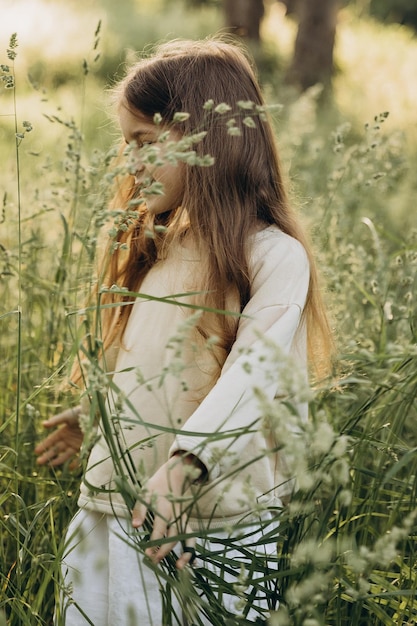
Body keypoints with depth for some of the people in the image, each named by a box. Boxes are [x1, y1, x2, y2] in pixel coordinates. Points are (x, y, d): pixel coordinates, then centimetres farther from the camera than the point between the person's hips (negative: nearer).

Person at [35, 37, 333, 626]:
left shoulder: (274, 256, -13)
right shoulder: (153, 249, 12)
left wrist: (180, 467, -37)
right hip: (112, 510, 7)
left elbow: (253, 374, -26)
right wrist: (93, 416, 30)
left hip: (214, 524, -7)